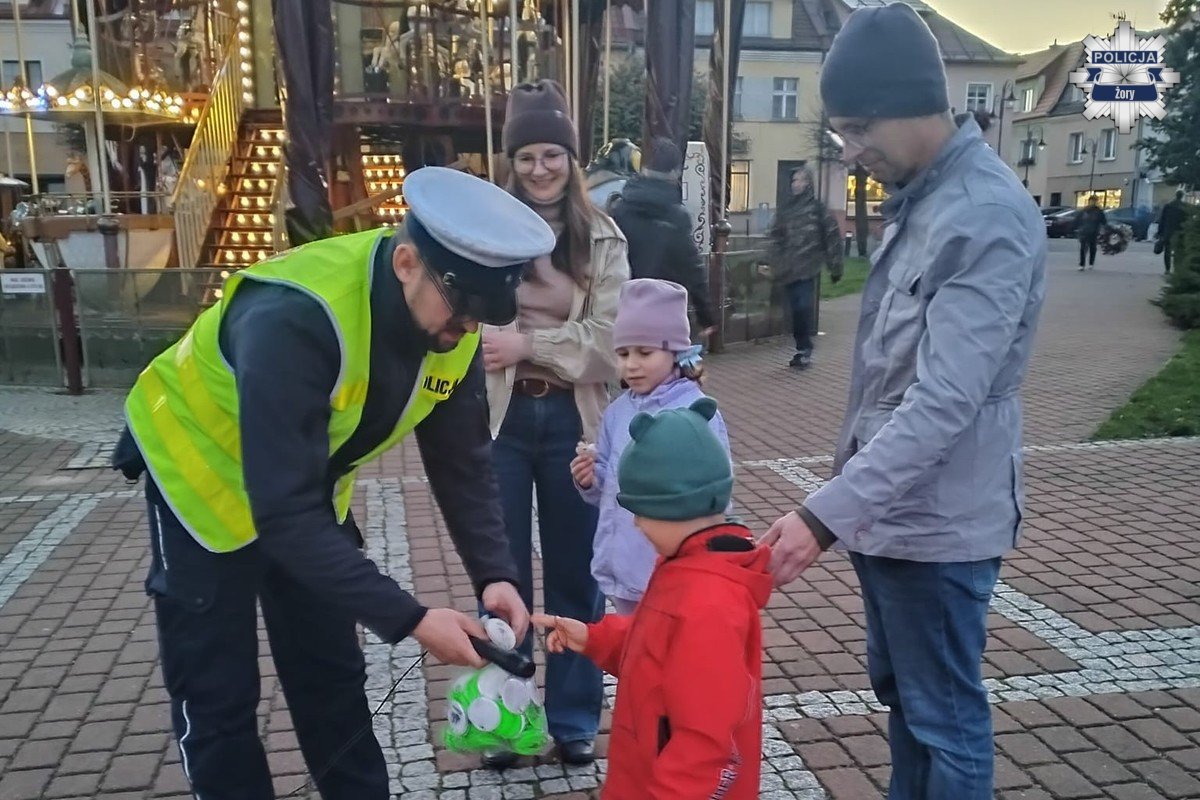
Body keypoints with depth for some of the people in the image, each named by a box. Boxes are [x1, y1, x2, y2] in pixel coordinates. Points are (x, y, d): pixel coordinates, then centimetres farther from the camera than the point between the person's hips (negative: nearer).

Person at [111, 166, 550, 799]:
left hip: (310, 485, 6)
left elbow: (463, 463, -10)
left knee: (332, 676, 14)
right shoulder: (295, 318, -40)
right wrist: (408, 620, -39)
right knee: (217, 695, 3)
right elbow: (282, 509, -40)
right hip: (204, 472, -5)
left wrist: (494, 576, -24)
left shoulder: (451, 327, -19)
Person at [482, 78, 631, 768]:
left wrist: (526, 343, -14)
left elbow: (607, 339, -5)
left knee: (575, 573, 13)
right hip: (500, 419, -1)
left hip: (572, 421, 2)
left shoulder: (603, 239, 5)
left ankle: (575, 718, 30)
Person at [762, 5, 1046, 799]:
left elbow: (945, 401, -29)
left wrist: (827, 512, -32)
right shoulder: (915, 198, 8)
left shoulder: (990, 215, -21)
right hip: (888, 506, 9)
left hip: (938, 522, -9)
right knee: (898, 692, 23)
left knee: (945, 715, 7)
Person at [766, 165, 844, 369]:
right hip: (789, 269, 5)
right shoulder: (786, 209, 13)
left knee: (804, 309, -11)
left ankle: (805, 351, 0)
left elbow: (832, 237, -1)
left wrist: (835, 267, -4)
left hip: (807, 267, -4)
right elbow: (776, 238, 14)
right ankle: (802, 350, 18)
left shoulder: (817, 207, 0)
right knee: (796, 310, 7)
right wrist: (776, 265, 5)